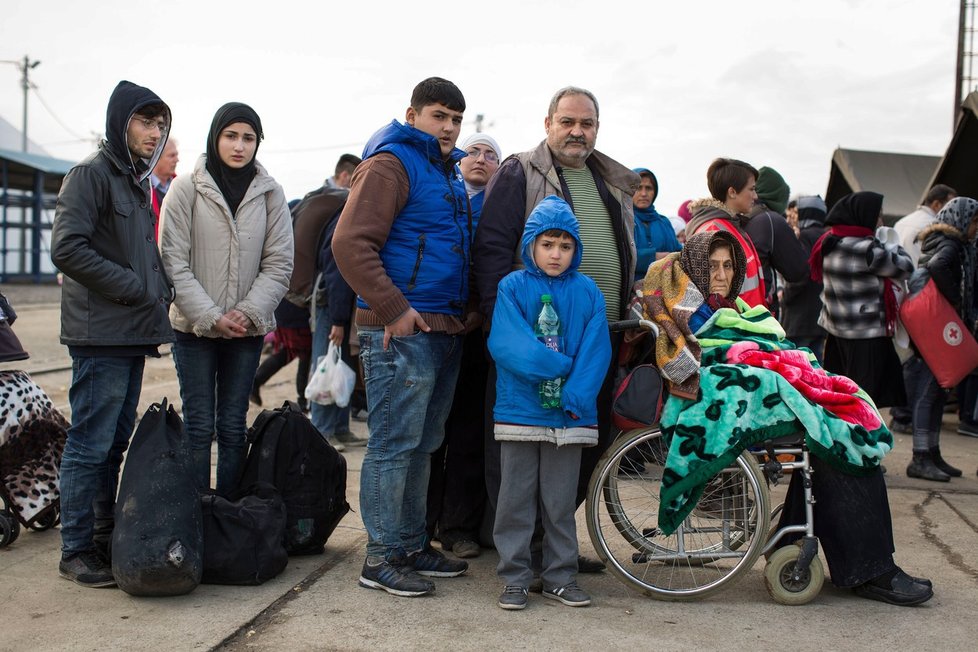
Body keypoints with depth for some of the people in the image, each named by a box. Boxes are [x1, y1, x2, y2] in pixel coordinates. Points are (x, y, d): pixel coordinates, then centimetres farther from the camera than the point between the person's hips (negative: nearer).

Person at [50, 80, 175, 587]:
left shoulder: (138, 181, 19)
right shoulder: (92, 174, -8)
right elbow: (67, 248, -19)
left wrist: (160, 291, 7)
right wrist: (135, 287, -17)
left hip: (132, 335, 9)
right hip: (101, 335, -9)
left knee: (116, 444, 14)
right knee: (90, 445, -4)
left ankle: (105, 538, 22)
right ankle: (77, 551, 4)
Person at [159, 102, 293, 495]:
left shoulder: (270, 194, 4)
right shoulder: (187, 188, -2)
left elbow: (279, 264, 2)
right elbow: (173, 260, -6)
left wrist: (249, 312, -11)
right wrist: (211, 316, -13)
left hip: (248, 329, 2)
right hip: (194, 327, -2)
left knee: (233, 427, 8)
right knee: (199, 426, 1)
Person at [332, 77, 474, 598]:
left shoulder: (450, 172, 20)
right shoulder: (390, 165, -9)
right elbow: (351, 244, -19)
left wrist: (469, 306, 16)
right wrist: (394, 309, -21)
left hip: (445, 332, 9)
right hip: (402, 332, -9)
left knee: (422, 445, 15)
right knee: (393, 445, -5)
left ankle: (412, 544, 25)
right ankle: (382, 558, 4)